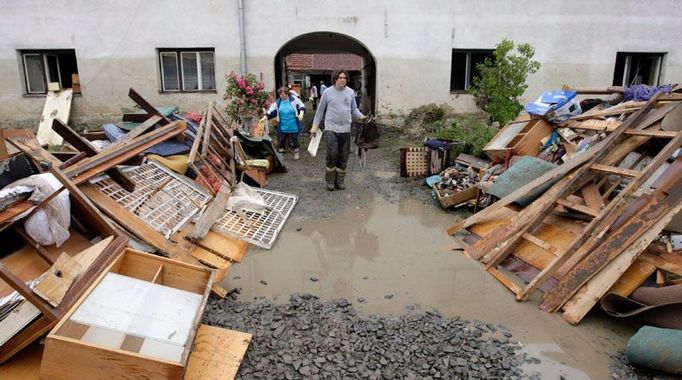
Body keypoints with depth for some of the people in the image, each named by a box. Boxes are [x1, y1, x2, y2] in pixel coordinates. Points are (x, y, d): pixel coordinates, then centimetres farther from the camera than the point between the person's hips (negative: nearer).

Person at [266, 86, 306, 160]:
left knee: (295, 139, 10)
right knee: (281, 140, 6)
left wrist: (301, 114, -16)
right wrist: (265, 118, -8)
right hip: (282, 127, 2)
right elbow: (271, 111, 2)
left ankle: (296, 153, 29)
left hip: (293, 126, -2)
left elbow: (302, 106, 0)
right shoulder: (278, 102, 1)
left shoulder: (294, 99, -6)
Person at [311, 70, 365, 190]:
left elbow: (354, 109, 13)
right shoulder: (328, 92, -2)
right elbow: (320, 110, 4)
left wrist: (361, 116, -6)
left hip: (345, 130, 4)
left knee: (343, 158, 9)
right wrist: (315, 126, 3)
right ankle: (330, 181, 5)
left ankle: (340, 181, 23)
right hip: (331, 129, -4)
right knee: (332, 155, -12)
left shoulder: (350, 92, 7)